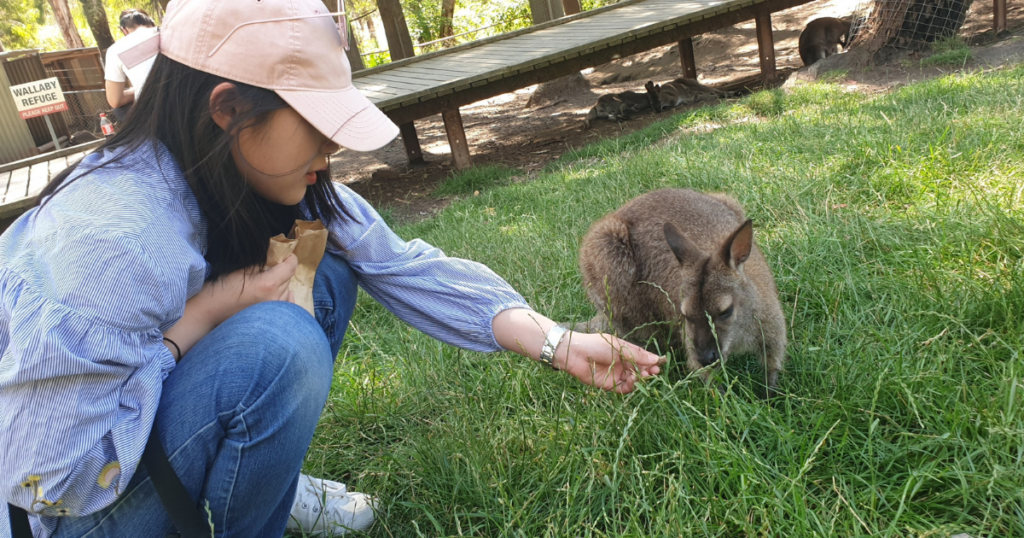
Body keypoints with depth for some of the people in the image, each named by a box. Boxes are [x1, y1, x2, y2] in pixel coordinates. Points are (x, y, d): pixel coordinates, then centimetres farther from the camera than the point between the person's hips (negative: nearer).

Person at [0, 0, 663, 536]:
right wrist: (210, 308, -28)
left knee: (326, 273, -7)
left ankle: (267, 481, 7)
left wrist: (558, 344, -15)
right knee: (277, 345, -31)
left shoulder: (267, 184, -9)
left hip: (152, 414, 7)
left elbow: (407, 269, -10)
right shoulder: (116, 235, -34)